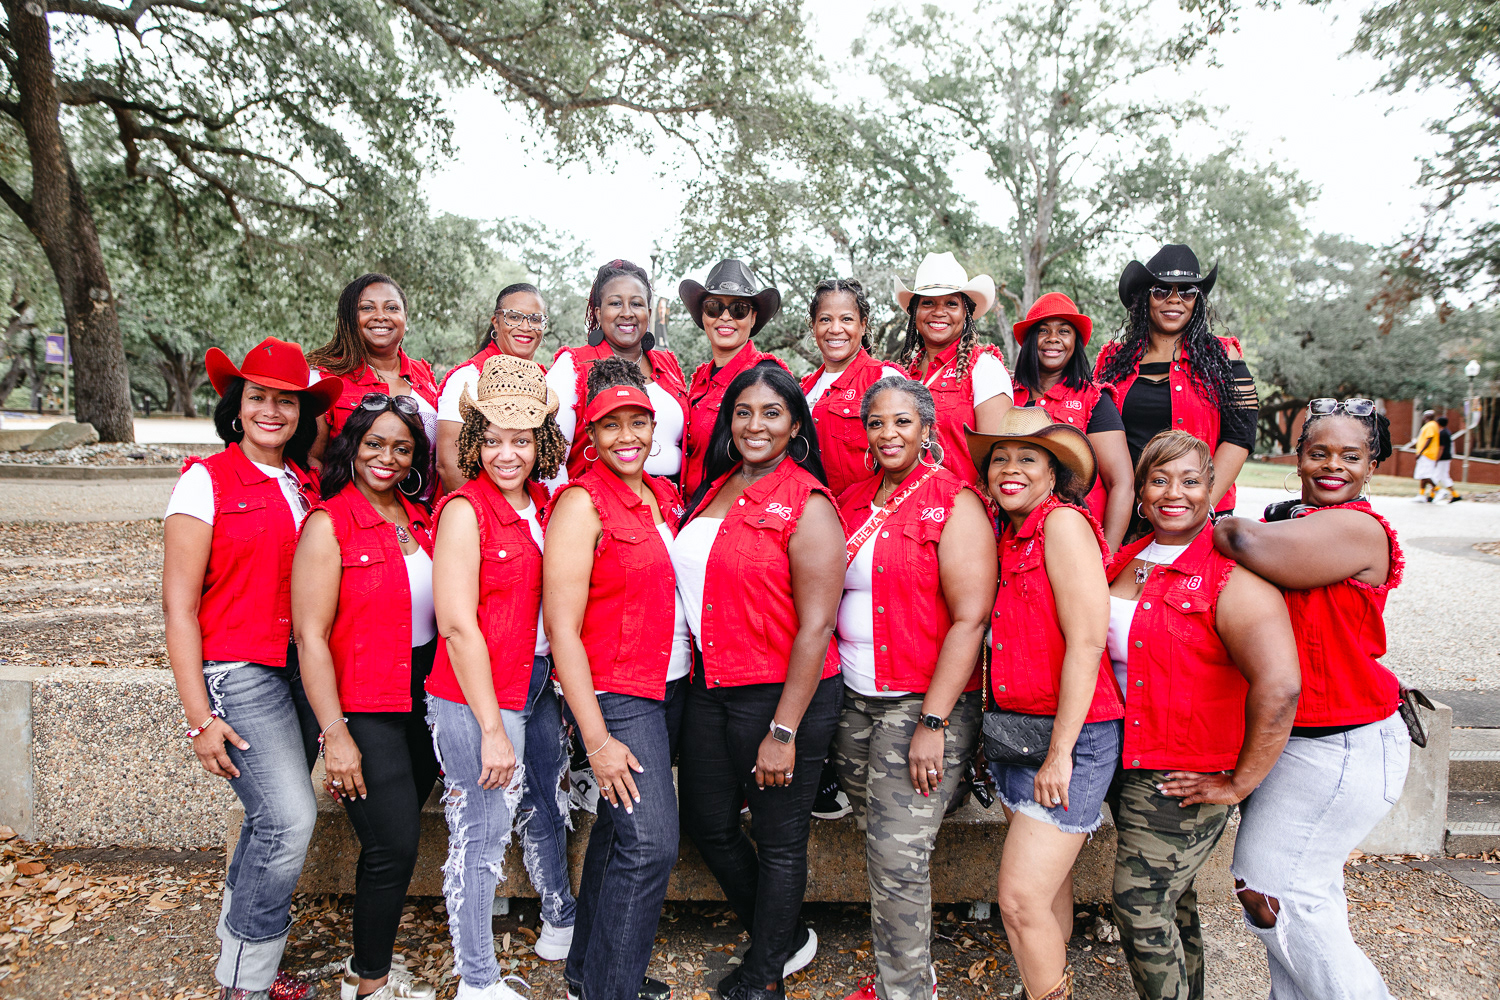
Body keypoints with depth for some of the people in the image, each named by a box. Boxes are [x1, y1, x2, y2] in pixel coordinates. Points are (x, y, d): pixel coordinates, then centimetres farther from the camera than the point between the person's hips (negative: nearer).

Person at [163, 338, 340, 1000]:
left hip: (303, 671, 5)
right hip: (238, 672, -5)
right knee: (290, 820, -13)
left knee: (273, 822, 12)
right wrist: (200, 717, -11)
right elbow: (179, 606, -7)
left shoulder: (309, 487, 9)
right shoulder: (206, 480, -6)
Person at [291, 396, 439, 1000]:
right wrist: (335, 735, -16)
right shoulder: (328, 524, -9)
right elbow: (310, 636, -13)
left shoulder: (422, 520, 9)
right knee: (394, 846, -4)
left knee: (394, 842, 13)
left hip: (426, 698, 6)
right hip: (365, 708, -6)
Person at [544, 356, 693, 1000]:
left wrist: (685, 682, 9)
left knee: (618, 830, 17)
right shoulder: (581, 503, -12)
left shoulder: (665, 496, 9)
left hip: (670, 690, 7)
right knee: (651, 843, -11)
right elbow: (561, 628, -15)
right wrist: (597, 739, -18)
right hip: (614, 695, -7)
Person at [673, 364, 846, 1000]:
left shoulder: (806, 504, -13)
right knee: (708, 824, 17)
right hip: (710, 688, 8)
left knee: (779, 841, 10)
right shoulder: (716, 490, 9)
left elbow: (816, 625, -17)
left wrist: (784, 730, -19)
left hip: (782, 692, -8)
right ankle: (786, 938, 40)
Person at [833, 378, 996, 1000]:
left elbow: (971, 618, -15)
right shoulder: (852, 502, 10)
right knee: (878, 846, 14)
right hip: (853, 701, 6)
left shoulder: (954, 503, -9)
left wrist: (933, 721, -18)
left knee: (898, 857, -5)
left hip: (923, 705, -6)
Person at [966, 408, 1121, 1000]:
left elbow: (1087, 642, -18)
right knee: (1050, 884, 19)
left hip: (1071, 734, -8)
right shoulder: (1008, 535, 10)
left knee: (1022, 898, -7)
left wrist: (1060, 751, -16)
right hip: (1014, 728, 8)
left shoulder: (1063, 521, -13)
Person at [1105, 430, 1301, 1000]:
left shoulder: (1230, 579, -17)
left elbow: (1279, 687, -27)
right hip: (1127, 763, 7)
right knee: (1171, 901, 20)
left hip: (1185, 779, -7)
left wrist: (1239, 784, -21)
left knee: (1141, 908, -2)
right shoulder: (1124, 562, 5)